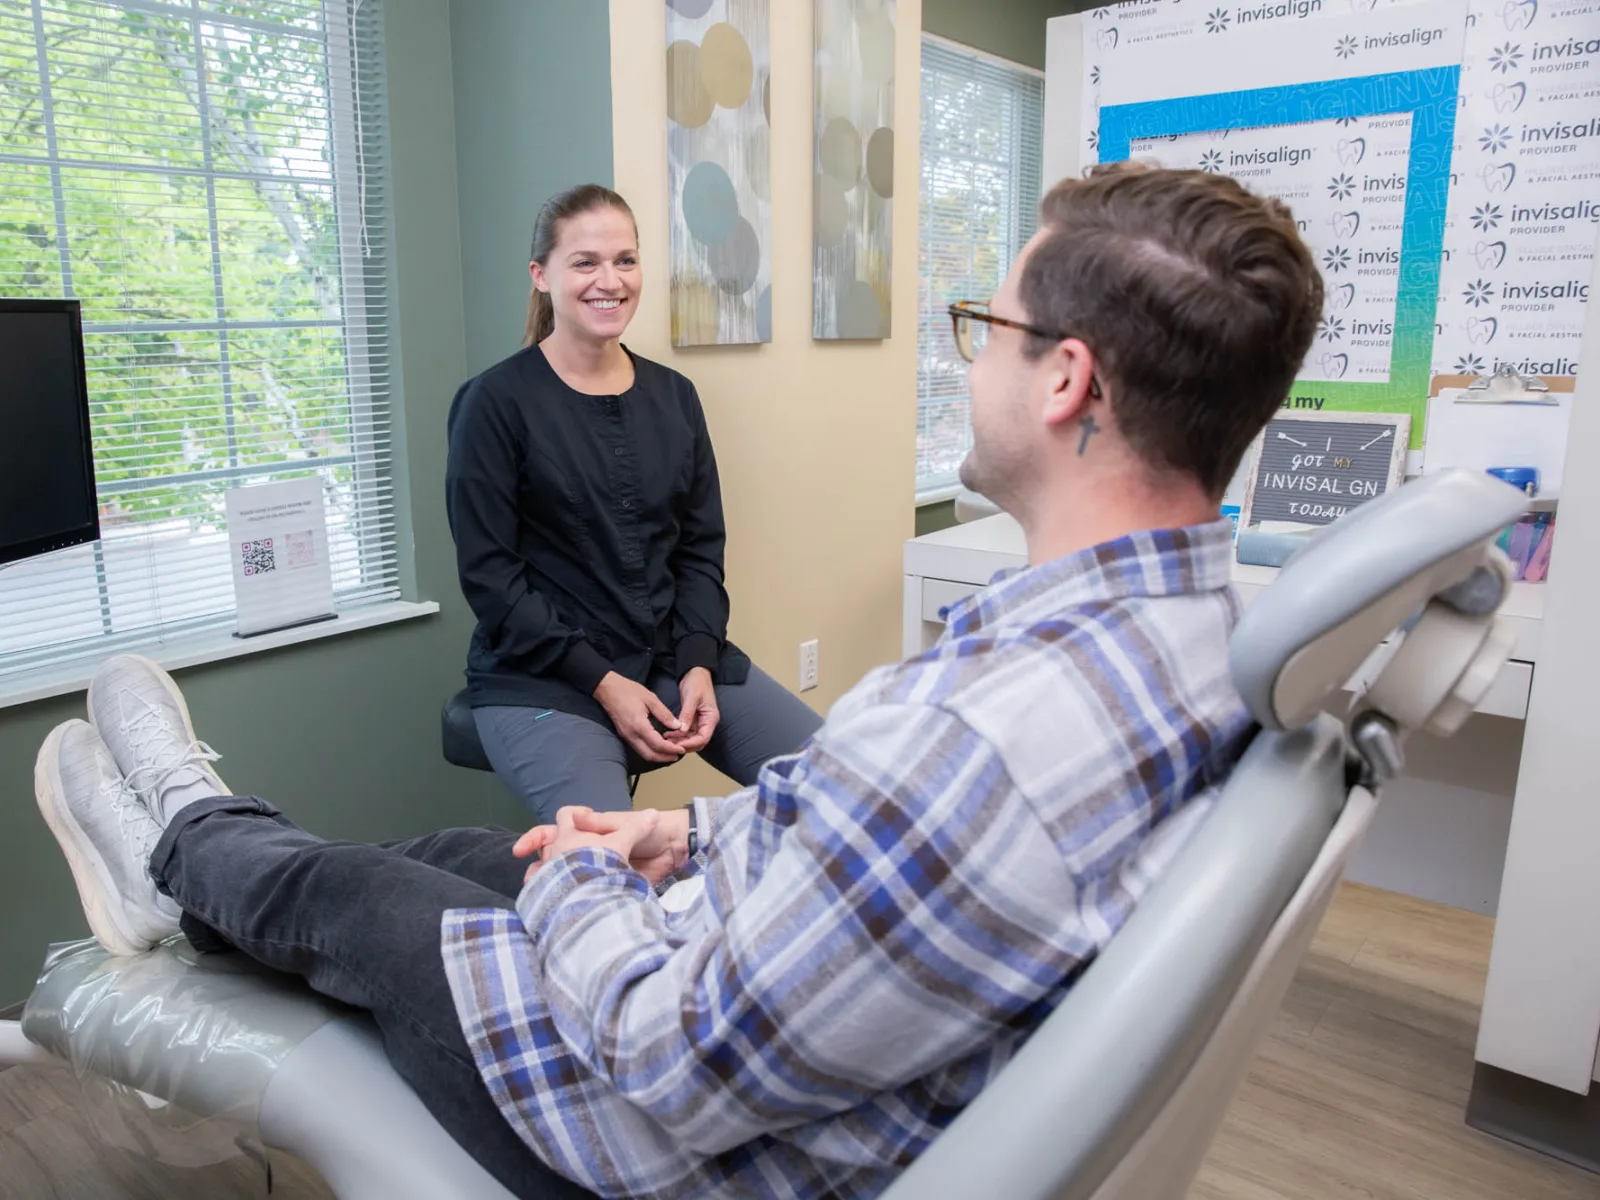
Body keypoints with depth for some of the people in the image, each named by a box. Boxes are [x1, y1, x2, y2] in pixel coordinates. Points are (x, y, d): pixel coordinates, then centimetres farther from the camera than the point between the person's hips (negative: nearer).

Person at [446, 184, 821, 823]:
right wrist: (601, 681, -14)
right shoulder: (495, 402, -4)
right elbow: (488, 571, -7)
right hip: (541, 675, -5)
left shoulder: (673, 396, 10)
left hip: (674, 655, 5)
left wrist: (698, 664, -6)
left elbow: (701, 548, 10)